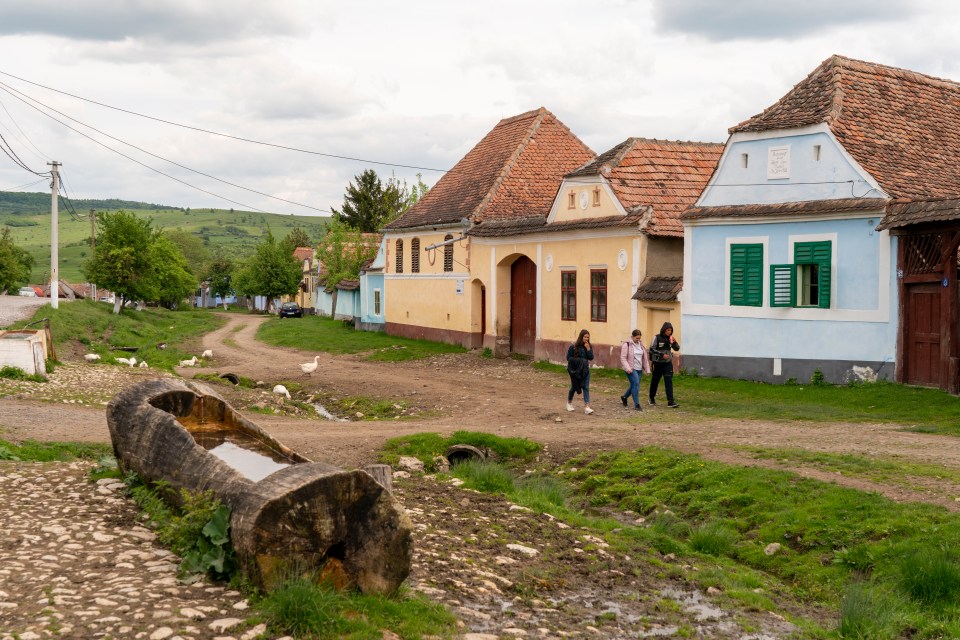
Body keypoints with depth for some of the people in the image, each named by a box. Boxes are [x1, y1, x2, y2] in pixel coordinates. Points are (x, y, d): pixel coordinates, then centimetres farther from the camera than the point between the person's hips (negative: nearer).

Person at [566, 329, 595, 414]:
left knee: (586, 388, -7)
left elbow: (591, 357, -4)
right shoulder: (574, 346, -11)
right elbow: (569, 358, -9)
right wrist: (579, 360, -16)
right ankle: (569, 402, 38)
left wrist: (588, 349, -15)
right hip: (575, 370, -3)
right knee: (574, 387, 12)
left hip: (585, 370, 3)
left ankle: (587, 407, -12)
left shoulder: (589, 346, 3)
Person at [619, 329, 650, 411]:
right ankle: (636, 404, -9)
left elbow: (645, 358, 17)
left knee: (634, 385, 11)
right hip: (631, 369, -7)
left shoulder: (641, 345, 12)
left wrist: (647, 369, 13)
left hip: (639, 369, 7)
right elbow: (623, 358, -11)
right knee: (636, 384, -15)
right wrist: (627, 368, -22)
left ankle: (624, 397, 37)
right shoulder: (627, 345, -8)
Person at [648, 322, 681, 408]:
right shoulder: (657, 338, -9)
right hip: (658, 363, -2)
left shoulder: (670, 338, 4)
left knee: (669, 381, -9)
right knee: (655, 381, 11)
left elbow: (677, 349, 6)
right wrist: (662, 355, -18)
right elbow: (652, 349, -11)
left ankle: (670, 401, -13)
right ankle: (652, 398, 31)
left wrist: (675, 342, -14)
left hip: (668, 363, 3)